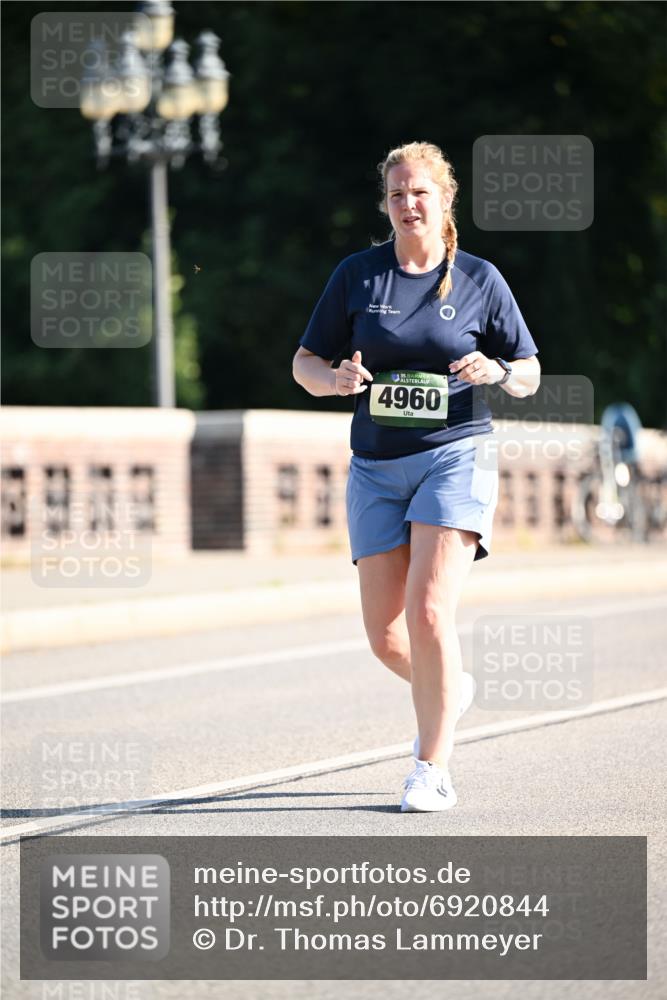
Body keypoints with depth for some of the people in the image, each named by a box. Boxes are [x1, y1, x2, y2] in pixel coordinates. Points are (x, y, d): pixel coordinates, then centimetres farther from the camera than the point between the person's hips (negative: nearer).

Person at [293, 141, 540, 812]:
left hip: (455, 456, -3)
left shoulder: (480, 279, 3)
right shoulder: (356, 275, 5)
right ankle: (449, 691, 36)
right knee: (384, 636, 2)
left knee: (428, 613, -17)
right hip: (376, 466, 3)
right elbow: (305, 364, 10)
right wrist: (338, 378, -13)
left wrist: (497, 372, -15)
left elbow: (529, 376, 8)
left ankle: (433, 769, -7)